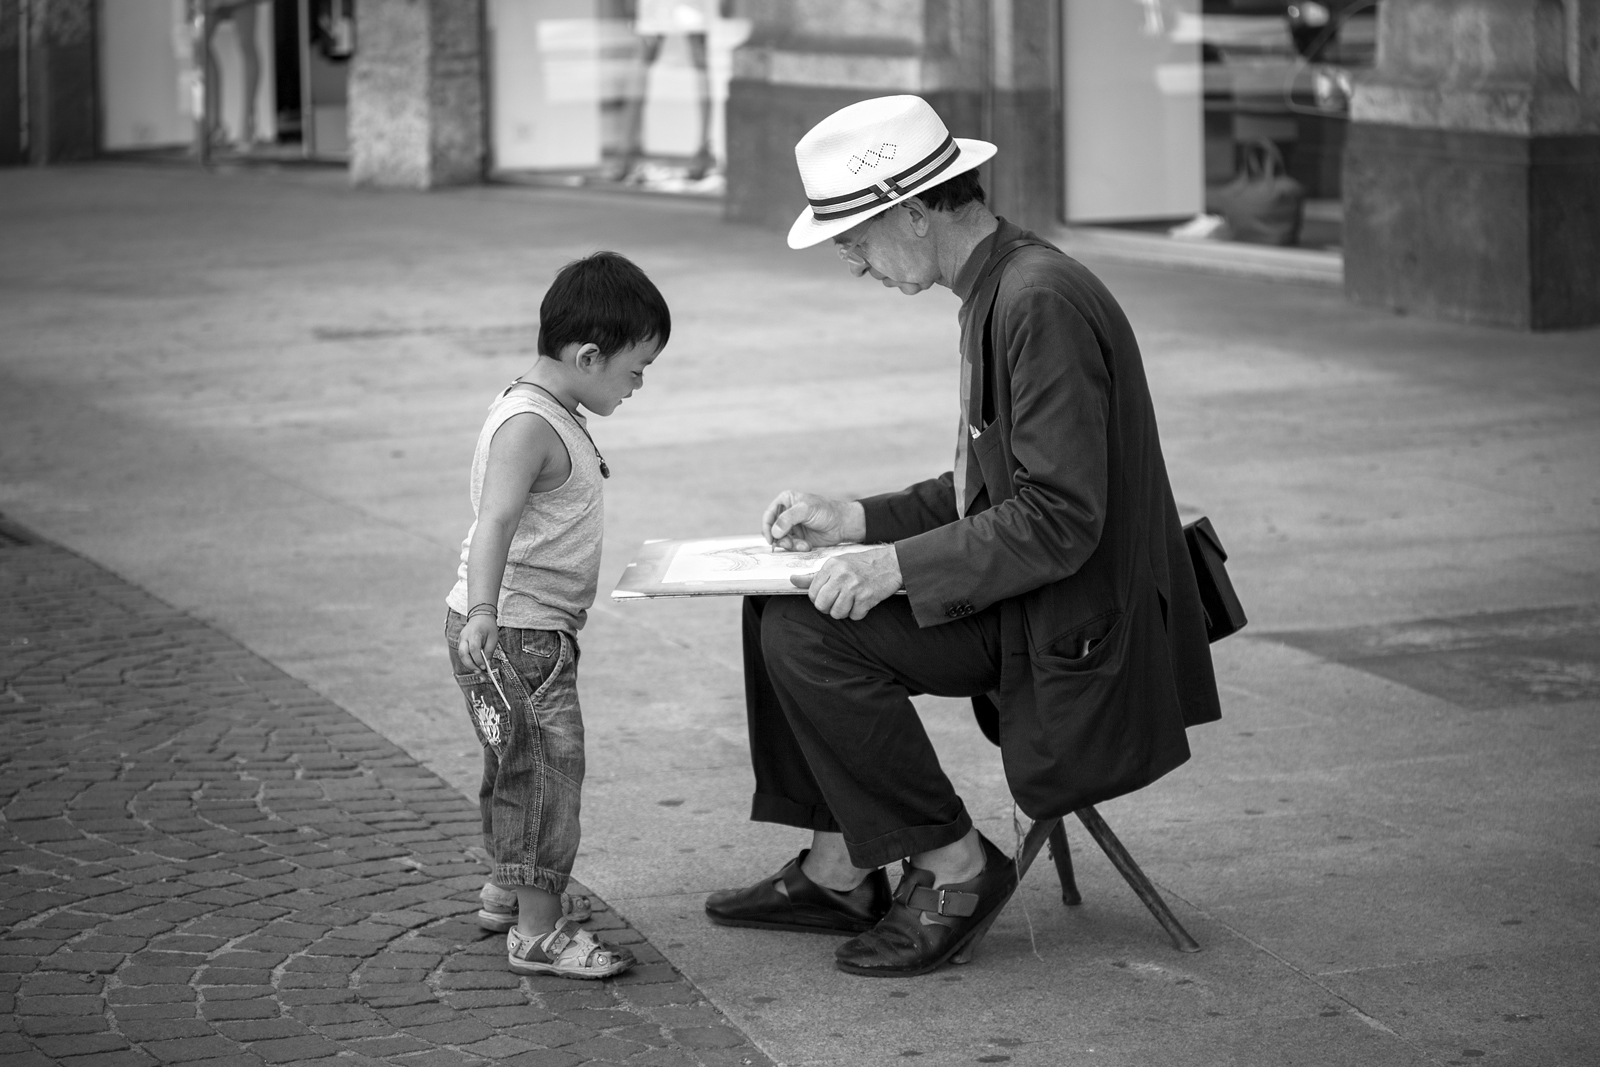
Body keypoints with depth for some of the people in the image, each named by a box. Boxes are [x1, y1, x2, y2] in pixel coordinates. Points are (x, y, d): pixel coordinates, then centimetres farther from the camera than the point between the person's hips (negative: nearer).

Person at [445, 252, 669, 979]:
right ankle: (537, 931, -2)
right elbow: (495, 521, -35)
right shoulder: (528, 426, -22)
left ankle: (506, 892, 37)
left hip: (537, 629, 10)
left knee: (518, 767, 22)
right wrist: (483, 612, -47)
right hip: (511, 633, -10)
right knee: (547, 764, -7)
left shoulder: (546, 413, 10)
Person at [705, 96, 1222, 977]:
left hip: (1073, 631, -10)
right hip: (1022, 602, 10)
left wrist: (900, 565, -23)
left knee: (808, 632, -17)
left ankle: (952, 866, -4)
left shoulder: (1041, 302, -22)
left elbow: (1059, 519, -26)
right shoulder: (998, 288, 10)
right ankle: (837, 869, 16)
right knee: (777, 604, 10)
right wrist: (853, 521, 8)